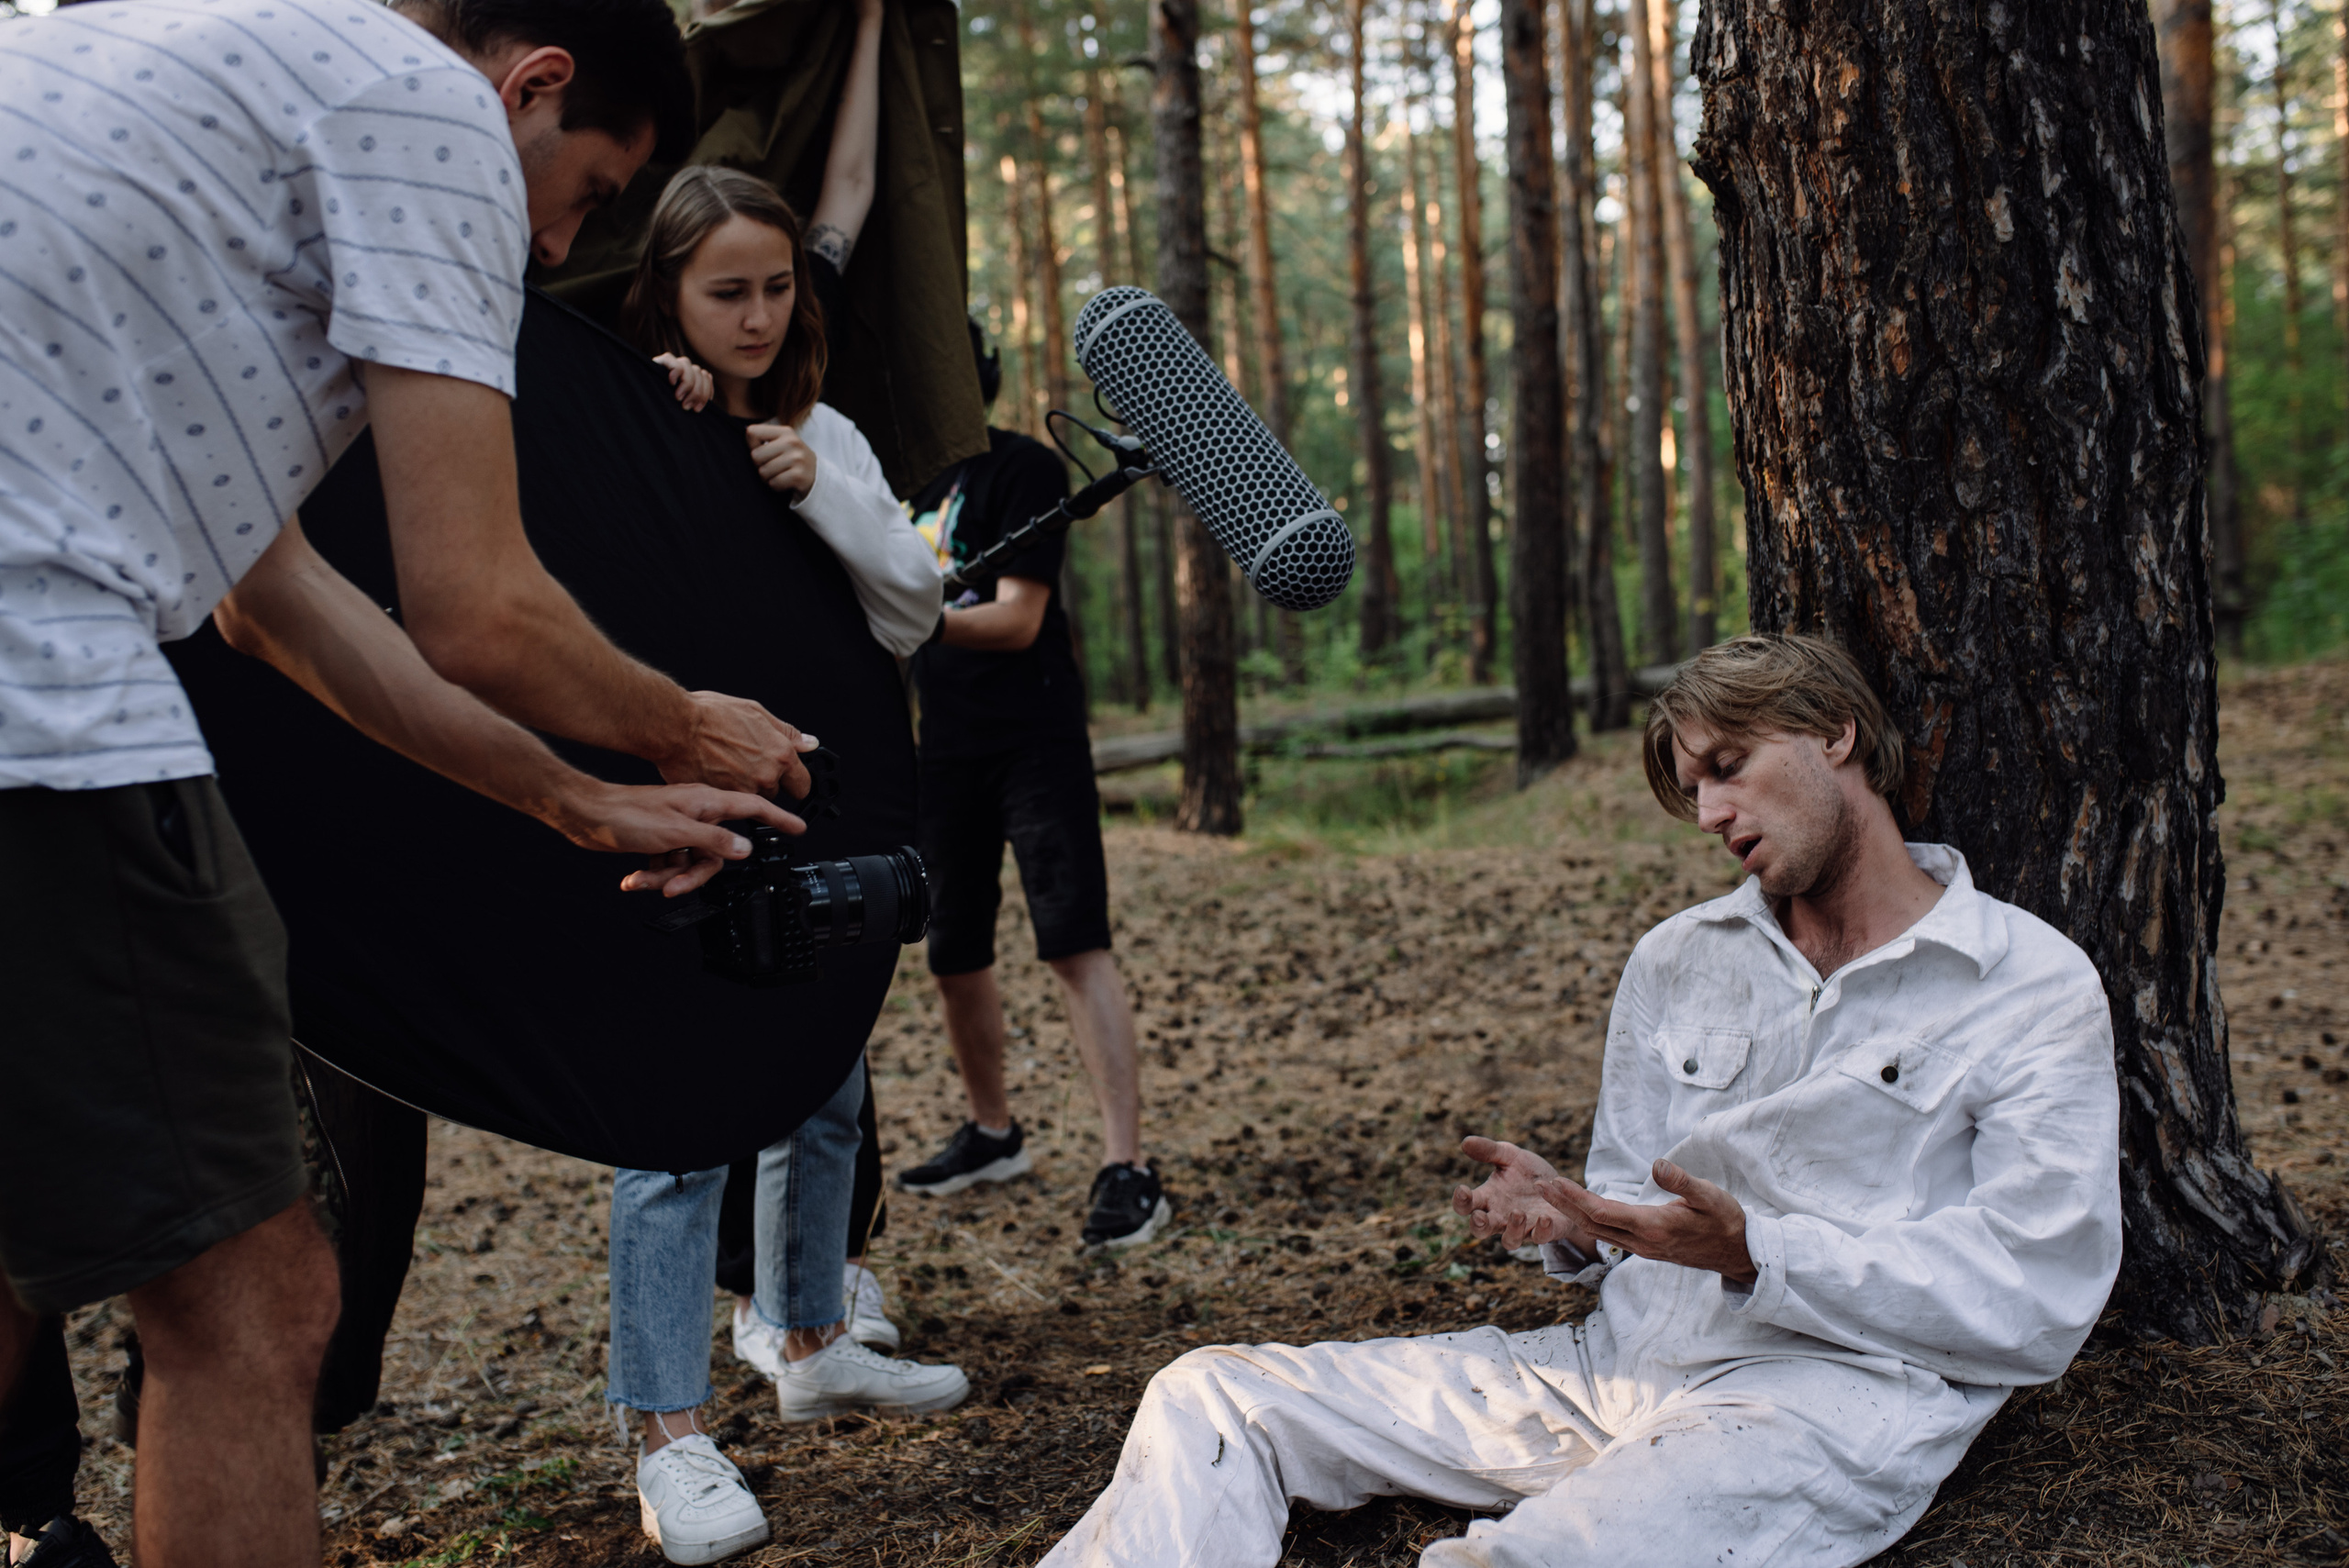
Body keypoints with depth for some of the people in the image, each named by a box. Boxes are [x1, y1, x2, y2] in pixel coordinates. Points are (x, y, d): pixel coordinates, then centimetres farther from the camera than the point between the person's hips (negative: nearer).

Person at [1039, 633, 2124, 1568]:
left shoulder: (2033, 989, 0)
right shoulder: (1674, 961, 18)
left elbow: (2034, 1305, -8)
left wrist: (1753, 1252, -19)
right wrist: (1570, 1222, -3)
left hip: (1830, 1395, -6)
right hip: (1617, 1363, 7)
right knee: (1211, 1401, -7)